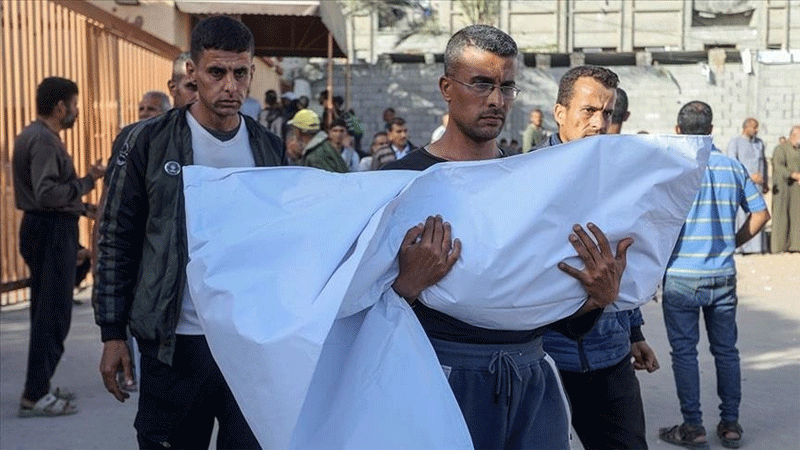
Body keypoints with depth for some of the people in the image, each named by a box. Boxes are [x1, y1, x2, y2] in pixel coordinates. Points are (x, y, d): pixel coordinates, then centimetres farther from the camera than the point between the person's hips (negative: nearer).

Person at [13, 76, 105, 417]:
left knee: (47, 312, 15)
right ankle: (35, 396, -1)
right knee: (53, 314, -6)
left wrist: (80, 207, 21)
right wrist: (87, 182, -19)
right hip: (52, 231, -11)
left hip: (44, 228, 11)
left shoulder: (33, 135, 15)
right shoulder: (44, 140, -17)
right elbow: (46, 194, -26)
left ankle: (39, 387, 23)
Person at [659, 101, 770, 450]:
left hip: (681, 276, -4)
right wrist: (732, 243, 15)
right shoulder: (732, 167, 4)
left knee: (684, 351, 4)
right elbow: (760, 214, 7)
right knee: (726, 349, 13)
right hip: (723, 276, 4)